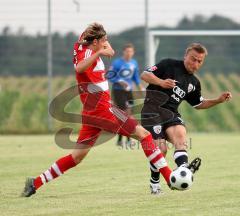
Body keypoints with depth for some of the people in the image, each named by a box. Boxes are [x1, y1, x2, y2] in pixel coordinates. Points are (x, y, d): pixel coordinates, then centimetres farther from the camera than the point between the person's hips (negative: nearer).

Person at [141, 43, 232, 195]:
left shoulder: (194, 83, 18)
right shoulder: (169, 65, -1)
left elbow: (198, 104, 29)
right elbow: (145, 75, -5)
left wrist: (218, 100, 16)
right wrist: (161, 82, -23)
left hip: (171, 113, 5)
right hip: (152, 112, -5)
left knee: (180, 135, -27)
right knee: (160, 148, -14)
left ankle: (183, 168, -51)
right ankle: (154, 182, 6)